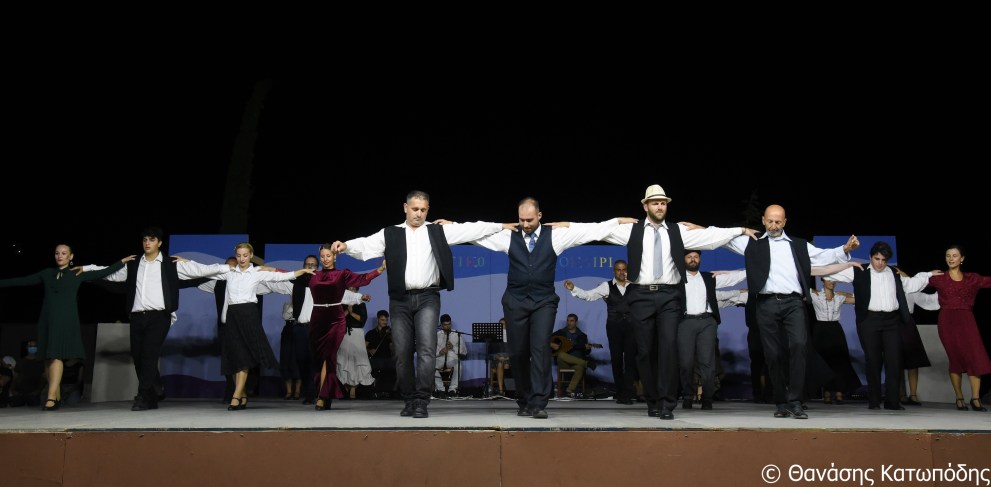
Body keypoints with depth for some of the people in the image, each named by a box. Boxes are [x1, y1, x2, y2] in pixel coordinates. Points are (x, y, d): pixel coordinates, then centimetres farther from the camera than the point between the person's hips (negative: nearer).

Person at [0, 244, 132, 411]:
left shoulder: (77, 274, 8)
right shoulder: (46, 273, 15)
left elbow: (103, 273, 4)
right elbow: (22, 281, 17)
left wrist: (122, 261, -1)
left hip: (66, 320, -3)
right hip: (48, 320, 4)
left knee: (57, 356, -14)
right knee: (50, 358, 2)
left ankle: (51, 397, -22)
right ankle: (57, 397, 7)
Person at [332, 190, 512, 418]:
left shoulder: (438, 231, 10)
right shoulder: (390, 234, 9)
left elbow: (470, 229, 9)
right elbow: (366, 245, -3)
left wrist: (501, 226, 7)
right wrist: (346, 245, -23)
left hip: (427, 298, -1)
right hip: (400, 300, 1)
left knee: (426, 348, -13)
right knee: (402, 353, 4)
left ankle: (421, 402, -9)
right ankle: (409, 401, 16)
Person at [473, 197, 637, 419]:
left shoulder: (555, 235, 3)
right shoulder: (508, 236, 6)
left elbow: (592, 230, 1)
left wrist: (620, 221, -2)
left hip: (544, 301, -1)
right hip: (515, 302, 2)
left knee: (541, 348, -14)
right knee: (518, 353, 3)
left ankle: (538, 404, -13)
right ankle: (524, 402, 18)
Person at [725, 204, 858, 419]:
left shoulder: (799, 245, 18)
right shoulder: (753, 243, 14)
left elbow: (824, 256, 12)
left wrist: (845, 249, -6)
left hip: (793, 303, 0)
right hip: (766, 304, 0)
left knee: (798, 345, -19)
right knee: (773, 354, 2)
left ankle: (795, 401, -13)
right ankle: (781, 403, 13)